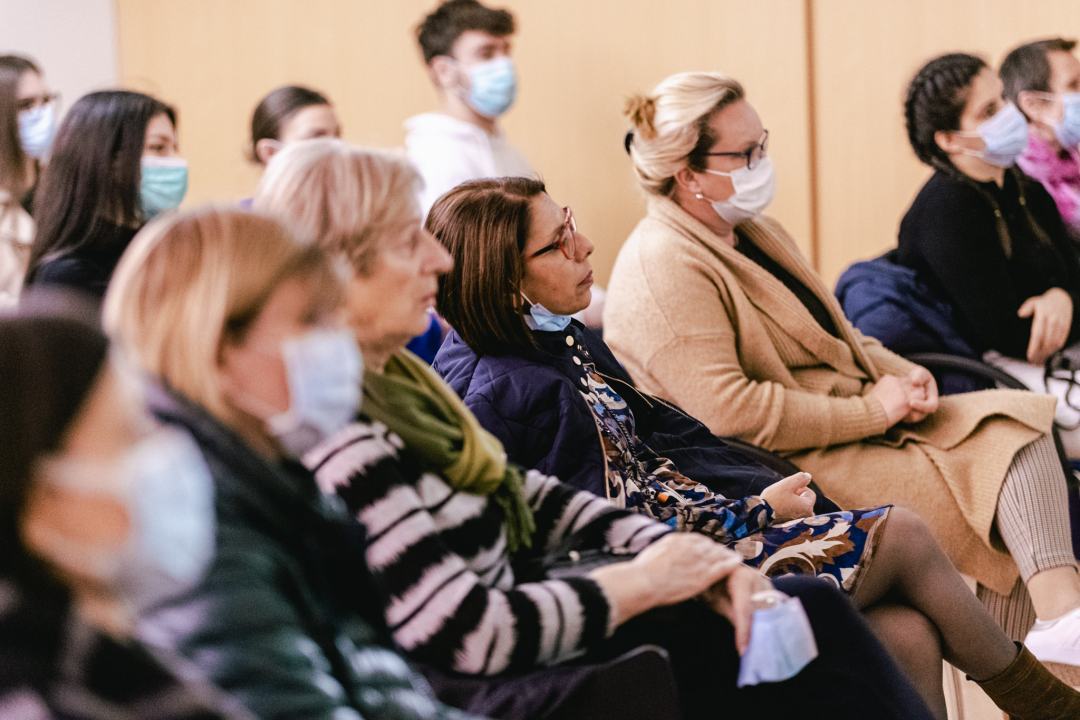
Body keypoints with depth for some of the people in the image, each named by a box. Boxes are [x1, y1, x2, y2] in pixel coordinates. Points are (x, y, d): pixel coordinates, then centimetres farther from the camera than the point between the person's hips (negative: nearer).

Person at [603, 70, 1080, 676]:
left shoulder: (754, 232, 17)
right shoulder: (663, 269, -16)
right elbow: (726, 410, -24)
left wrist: (901, 374, 2)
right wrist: (871, 410, -18)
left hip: (860, 417, 10)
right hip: (796, 465, -10)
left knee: (1020, 428, -11)